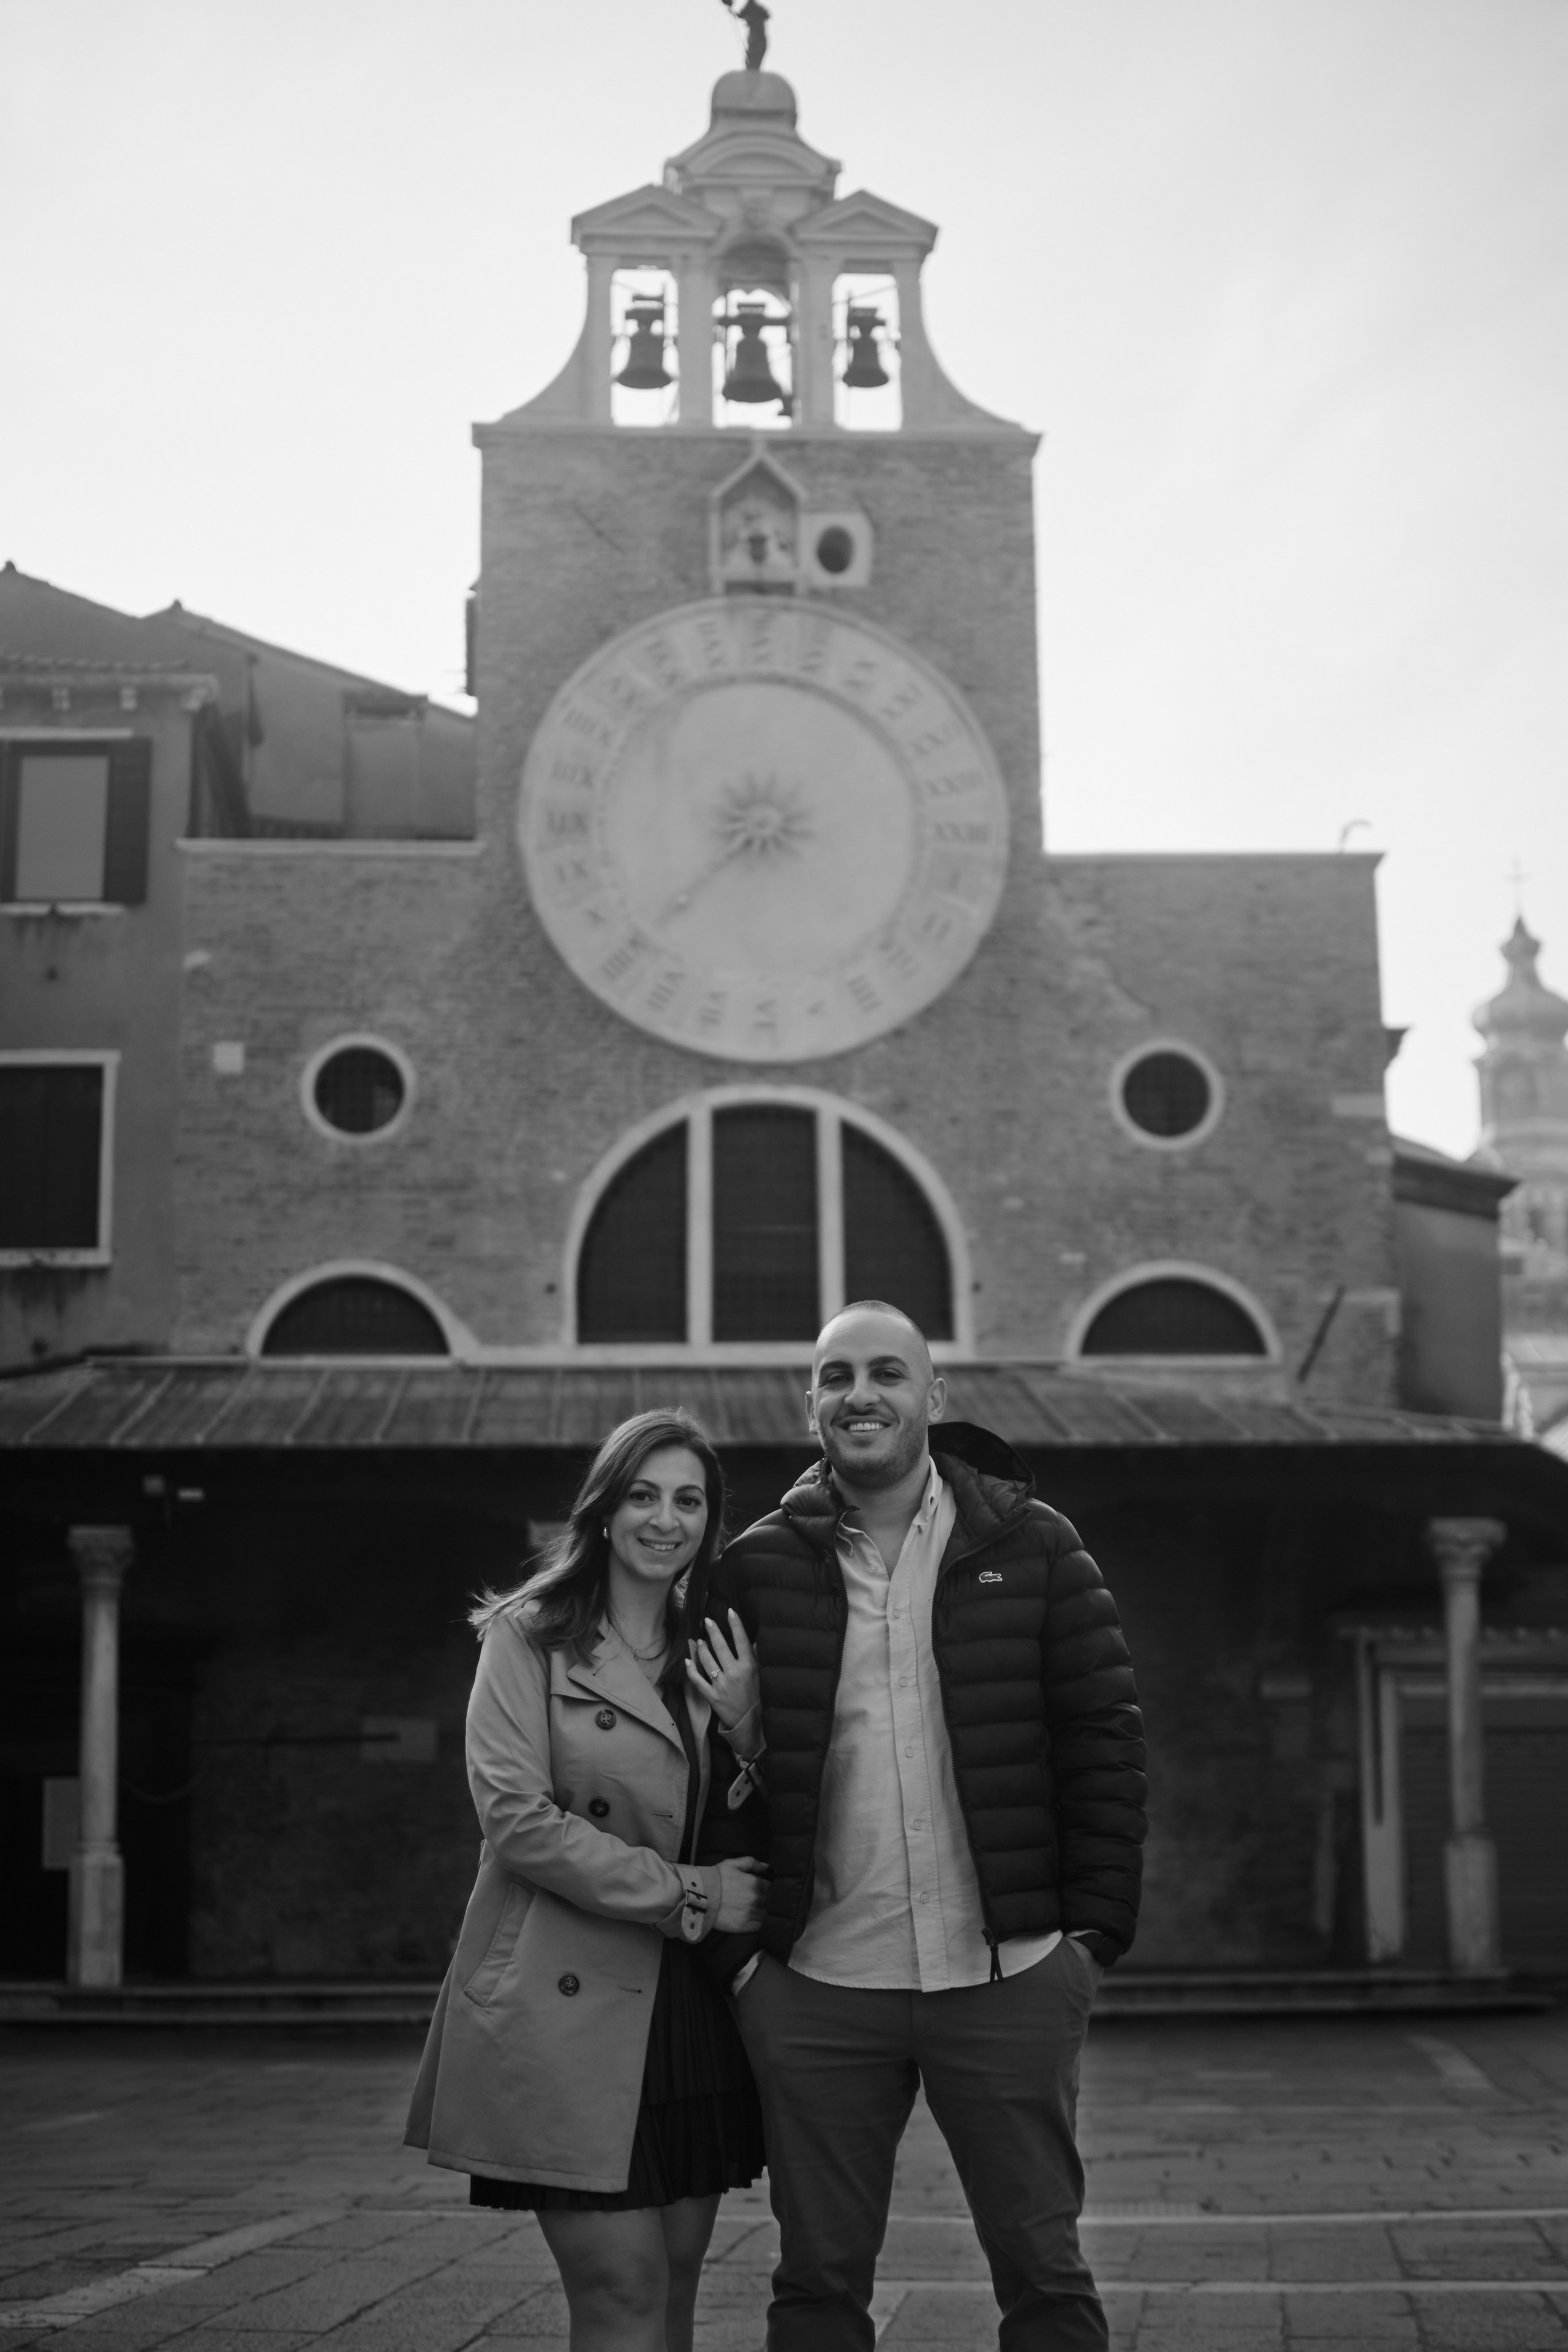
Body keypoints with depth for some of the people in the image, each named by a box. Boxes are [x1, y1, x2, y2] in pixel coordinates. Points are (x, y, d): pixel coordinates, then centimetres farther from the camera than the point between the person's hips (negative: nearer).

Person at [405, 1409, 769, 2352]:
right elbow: (517, 1816, -12)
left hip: (689, 2014, 6)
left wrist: (747, 1726, -5)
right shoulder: (529, 1636, -1)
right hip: (567, 2008, -5)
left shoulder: (712, 1655, 15)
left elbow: (745, 1846, 13)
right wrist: (685, 1895, -12)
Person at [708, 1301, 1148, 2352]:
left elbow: (1105, 1738, 2)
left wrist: (1098, 1923, -4)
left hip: (1007, 1978, -1)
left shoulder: (1033, 1547, 2)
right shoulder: (758, 1568, 5)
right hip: (814, 1989, 1)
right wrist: (737, 1942, 1)